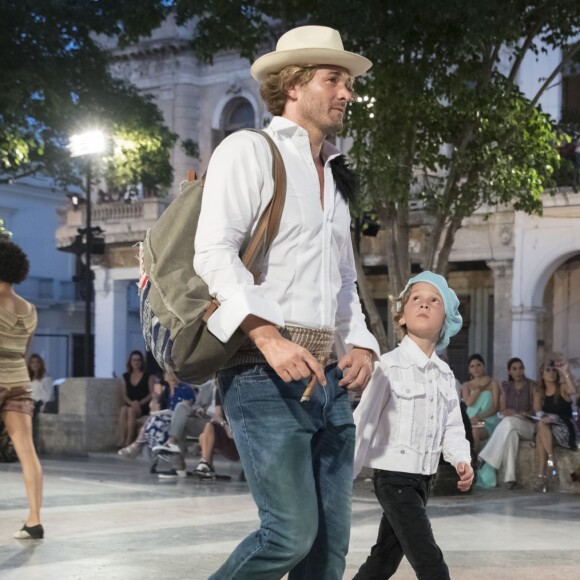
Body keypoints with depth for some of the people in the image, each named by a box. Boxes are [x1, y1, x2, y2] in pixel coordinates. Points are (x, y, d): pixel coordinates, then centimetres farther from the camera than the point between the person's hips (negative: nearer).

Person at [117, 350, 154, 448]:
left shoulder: (149, 376, 6)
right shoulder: (125, 377, 16)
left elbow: (152, 393, -2)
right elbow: (124, 394, 8)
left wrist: (140, 403, -16)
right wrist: (131, 402, -13)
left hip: (144, 406, -3)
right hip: (130, 405, 3)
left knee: (131, 410, -36)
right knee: (123, 409, -33)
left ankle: (128, 441, -36)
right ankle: (121, 440, -41)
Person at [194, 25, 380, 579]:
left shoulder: (334, 177, 24)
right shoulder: (249, 149, 0)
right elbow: (214, 253, -12)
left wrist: (360, 345, 7)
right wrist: (269, 336, -24)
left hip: (329, 377, 8)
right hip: (266, 374, -8)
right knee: (291, 532, -14)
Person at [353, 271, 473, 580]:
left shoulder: (444, 374, 8)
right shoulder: (390, 366, -12)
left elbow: (452, 427, 12)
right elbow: (364, 423, -11)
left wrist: (461, 460, -8)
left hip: (422, 480, 7)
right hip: (394, 477, -7)